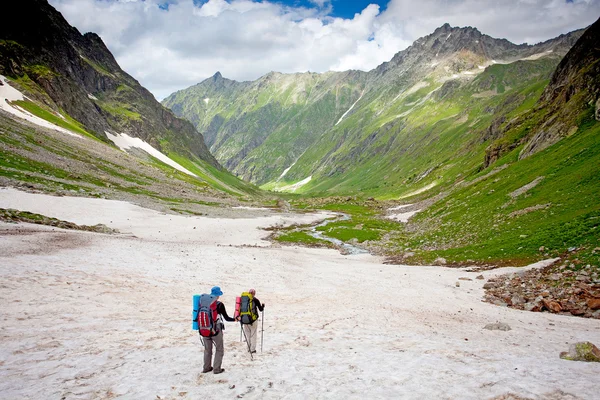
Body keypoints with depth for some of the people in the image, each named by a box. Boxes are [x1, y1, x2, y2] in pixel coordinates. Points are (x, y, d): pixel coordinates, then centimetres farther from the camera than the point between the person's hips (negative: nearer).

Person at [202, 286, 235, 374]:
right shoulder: (220, 305, -11)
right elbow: (227, 318, -7)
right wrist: (236, 319, 8)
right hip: (216, 330, -4)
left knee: (207, 350, 19)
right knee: (219, 350, 10)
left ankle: (206, 368, 25)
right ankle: (216, 369, 9)